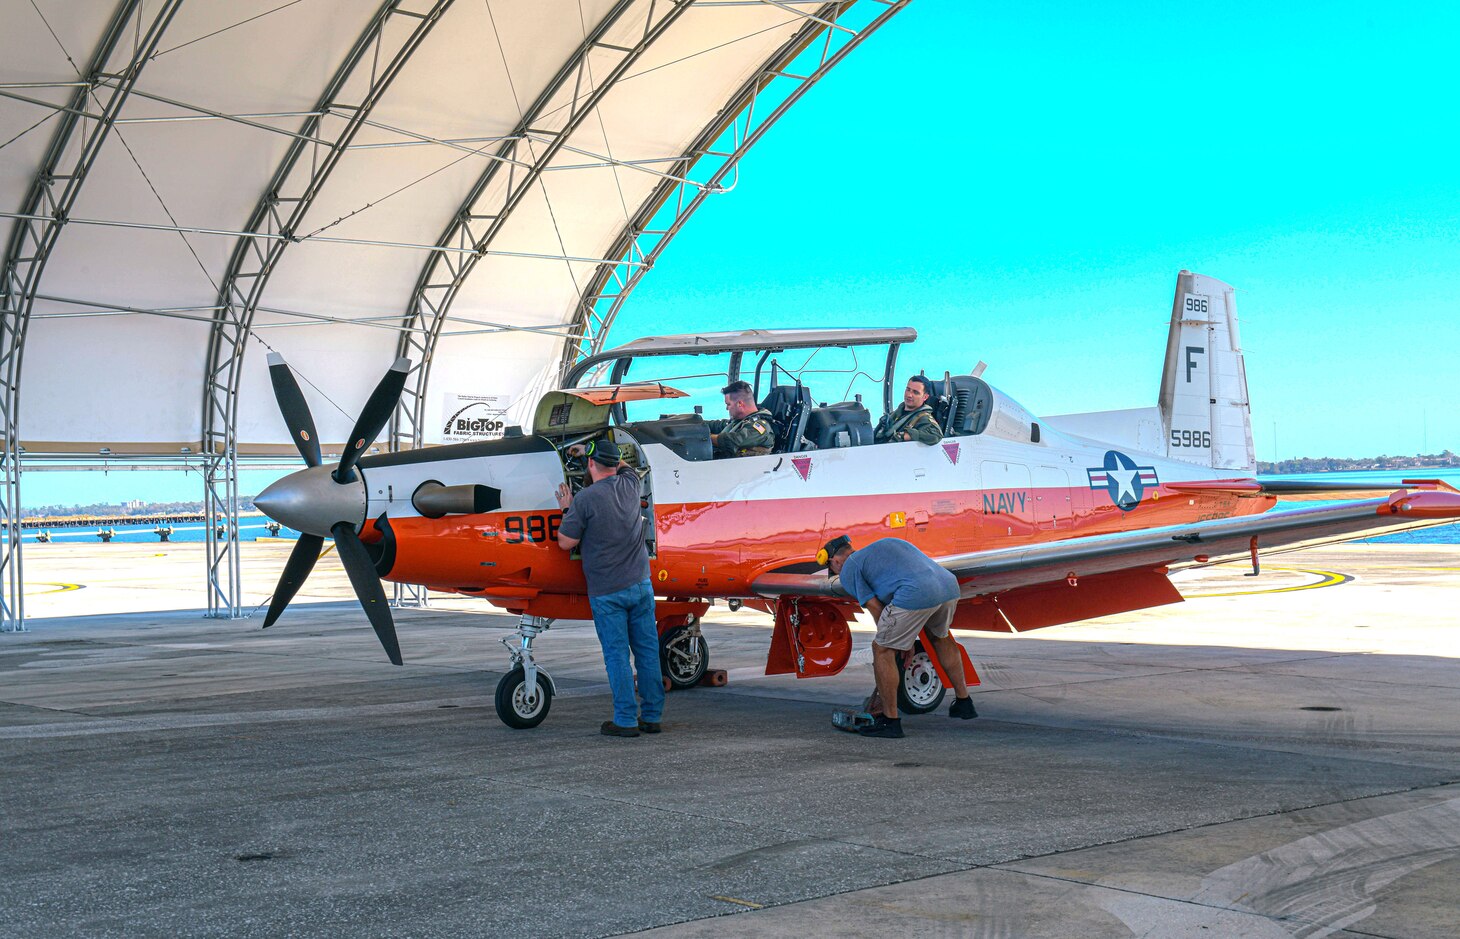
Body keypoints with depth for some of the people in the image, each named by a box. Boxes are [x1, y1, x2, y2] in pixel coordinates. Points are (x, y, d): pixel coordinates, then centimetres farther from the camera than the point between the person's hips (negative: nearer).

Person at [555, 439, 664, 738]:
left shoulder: (586, 499, -13)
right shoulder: (629, 485, 3)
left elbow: (566, 542, -8)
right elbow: (625, 466, 29)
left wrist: (567, 510, 6)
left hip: (607, 591, -5)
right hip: (641, 583, 5)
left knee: (617, 655, 0)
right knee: (648, 651, 9)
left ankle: (626, 720, 2)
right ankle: (652, 716, 15)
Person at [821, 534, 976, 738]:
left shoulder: (848, 570, 15)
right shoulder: (887, 543, 36)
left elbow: (877, 610, 9)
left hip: (916, 595, -8)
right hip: (949, 585, 8)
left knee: (882, 650, 8)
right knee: (940, 637, 34)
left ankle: (890, 721, 10)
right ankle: (964, 702, 42)